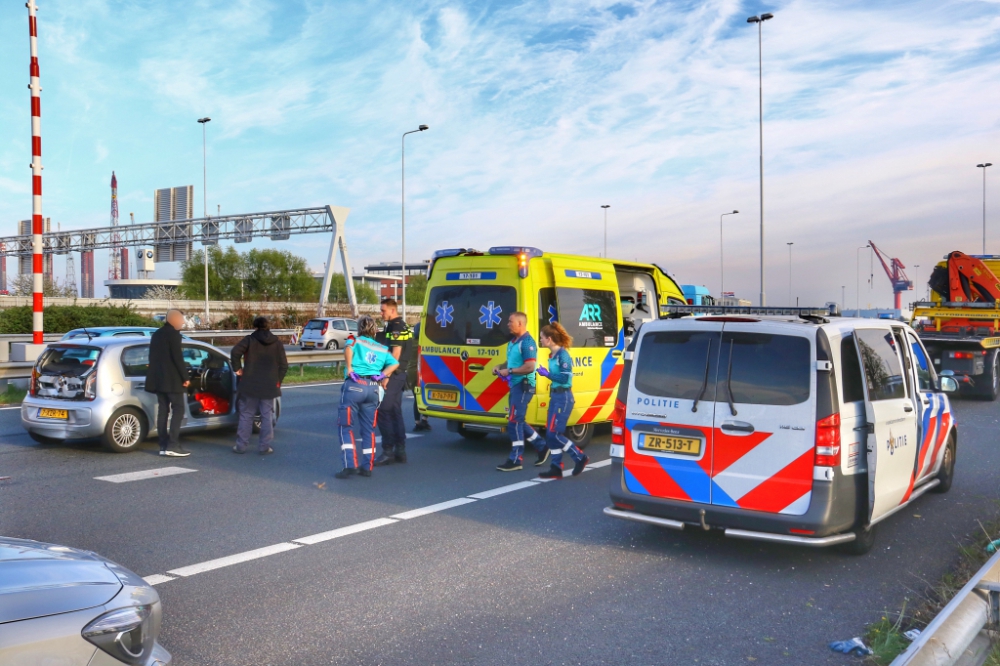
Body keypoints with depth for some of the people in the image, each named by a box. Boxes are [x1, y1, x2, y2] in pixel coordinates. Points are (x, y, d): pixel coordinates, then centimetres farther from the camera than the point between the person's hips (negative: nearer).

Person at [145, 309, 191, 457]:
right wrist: (185, 377, -12)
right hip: (172, 380, -8)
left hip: (159, 379, 8)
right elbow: (178, 358, -17)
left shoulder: (157, 334, 15)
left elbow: (153, 357, 18)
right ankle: (172, 445, -13)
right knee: (178, 409, -6)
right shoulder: (173, 334, -11)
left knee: (162, 410, 9)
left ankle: (163, 446, 9)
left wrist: (156, 376, 21)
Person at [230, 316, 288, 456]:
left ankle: (241, 445, 9)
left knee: (246, 415, 7)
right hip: (269, 386, 1)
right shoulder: (277, 343, 5)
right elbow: (283, 365, 2)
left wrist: (237, 368, -4)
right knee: (267, 416, 7)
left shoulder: (249, 340, -2)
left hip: (250, 385, -1)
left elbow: (235, 352, -17)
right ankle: (264, 447, 6)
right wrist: (278, 381, 9)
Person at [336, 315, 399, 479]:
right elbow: (394, 363, 3)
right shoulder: (382, 348, 17)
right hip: (373, 388, 4)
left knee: (346, 426, 4)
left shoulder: (355, 341, 6)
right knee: (368, 429, 13)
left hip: (354, 385, -4)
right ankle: (367, 467, 15)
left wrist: (349, 368, -10)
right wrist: (383, 376, 7)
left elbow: (348, 348, -18)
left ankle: (349, 465, -6)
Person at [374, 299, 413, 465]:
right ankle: (400, 451, 16)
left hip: (393, 375, -10)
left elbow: (395, 354, -20)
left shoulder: (396, 327, -14)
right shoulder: (402, 326, 17)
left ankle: (388, 451, -6)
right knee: (395, 412, 13)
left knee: (384, 411, -7)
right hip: (400, 375, 10)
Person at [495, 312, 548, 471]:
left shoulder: (527, 342, -17)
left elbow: (529, 367, -24)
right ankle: (542, 447, 27)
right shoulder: (513, 341, 13)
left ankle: (515, 460, 1)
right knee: (517, 422, 15)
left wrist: (509, 371, -20)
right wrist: (501, 368, 7)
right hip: (515, 385, 10)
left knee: (514, 422, -7)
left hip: (523, 386, -10)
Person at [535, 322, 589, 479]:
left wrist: (547, 374, -16)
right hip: (555, 397, 9)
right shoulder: (552, 354, 10)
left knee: (554, 434, -7)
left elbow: (565, 378, -20)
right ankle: (556, 468, 14)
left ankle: (580, 458, 8)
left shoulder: (563, 354, -15)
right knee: (550, 434, 8)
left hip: (563, 398, -9)